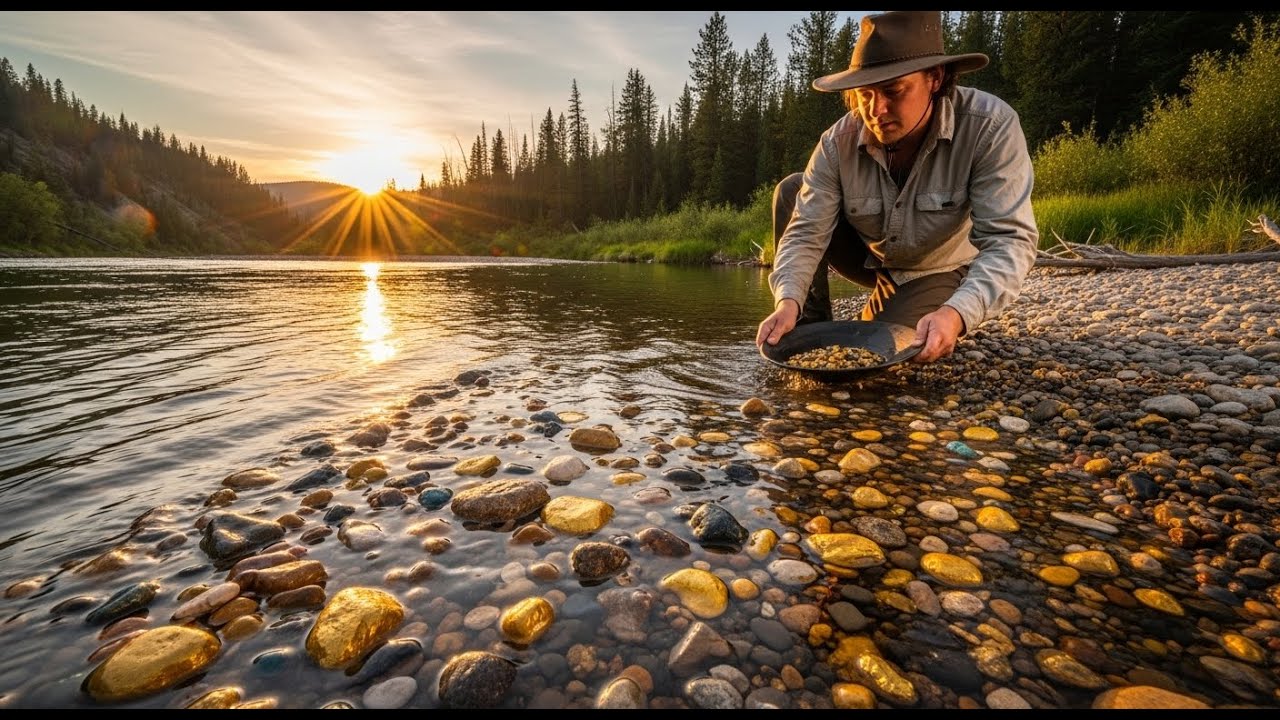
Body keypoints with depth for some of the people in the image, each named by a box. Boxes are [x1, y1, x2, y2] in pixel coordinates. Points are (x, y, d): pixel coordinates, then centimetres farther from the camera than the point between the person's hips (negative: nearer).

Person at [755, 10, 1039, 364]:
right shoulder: (838, 143, -22)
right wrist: (789, 301, -45)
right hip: (870, 259, 3)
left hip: (938, 271, -2)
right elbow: (806, 232, -25)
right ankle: (808, 332, -9)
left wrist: (958, 314, -53)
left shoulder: (990, 126, -29)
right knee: (791, 194, -17)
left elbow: (1009, 239, -34)